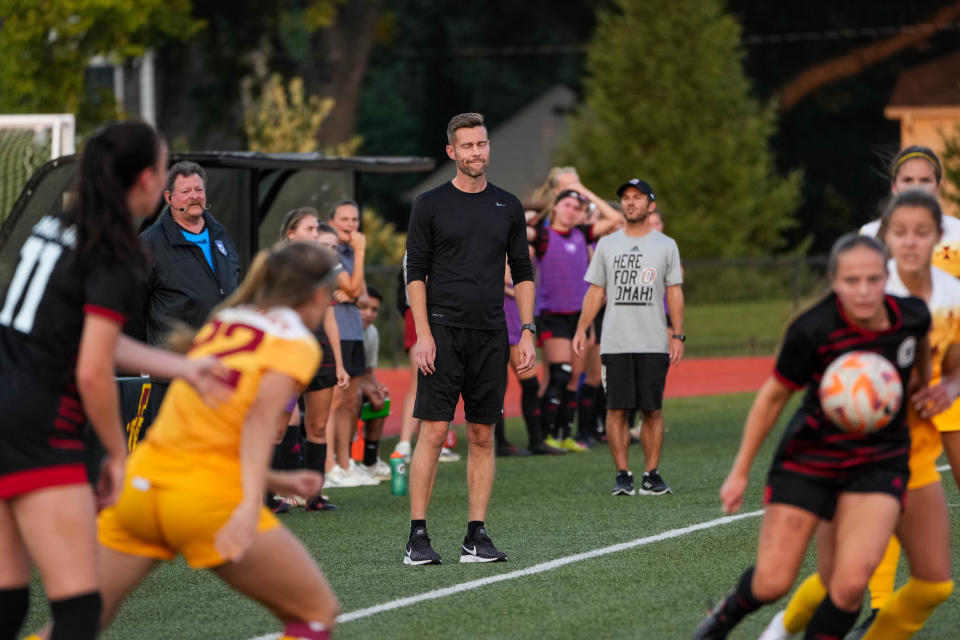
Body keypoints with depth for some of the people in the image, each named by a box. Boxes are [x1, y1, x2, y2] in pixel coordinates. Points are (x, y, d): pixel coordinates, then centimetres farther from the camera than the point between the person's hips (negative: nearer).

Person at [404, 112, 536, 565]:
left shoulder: (508, 207, 11)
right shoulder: (430, 205, 2)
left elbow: (522, 273, 14)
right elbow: (416, 273, -1)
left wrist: (527, 332, 5)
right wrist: (423, 334, -10)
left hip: (491, 335, 3)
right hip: (443, 330, -3)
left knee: (483, 435, 4)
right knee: (433, 431, -8)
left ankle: (476, 536, 7)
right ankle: (418, 536, -6)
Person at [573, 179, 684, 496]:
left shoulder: (666, 245, 8)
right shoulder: (607, 245, 11)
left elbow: (674, 292, 6)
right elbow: (595, 291, 11)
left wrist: (678, 335, -3)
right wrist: (581, 329, 1)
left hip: (653, 344, -1)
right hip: (615, 342, 1)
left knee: (652, 410, -1)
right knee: (617, 409, -3)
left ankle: (652, 474, 5)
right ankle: (622, 475, 3)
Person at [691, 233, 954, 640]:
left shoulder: (912, 315, -15)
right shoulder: (812, 331, -24)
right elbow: (773, 396, -8)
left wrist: (927, 388, 10)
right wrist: (740, 472, -2)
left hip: (880, 462, 2)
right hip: (810, 456, -2)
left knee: (851, 581, -17)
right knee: (772, 583, -1)